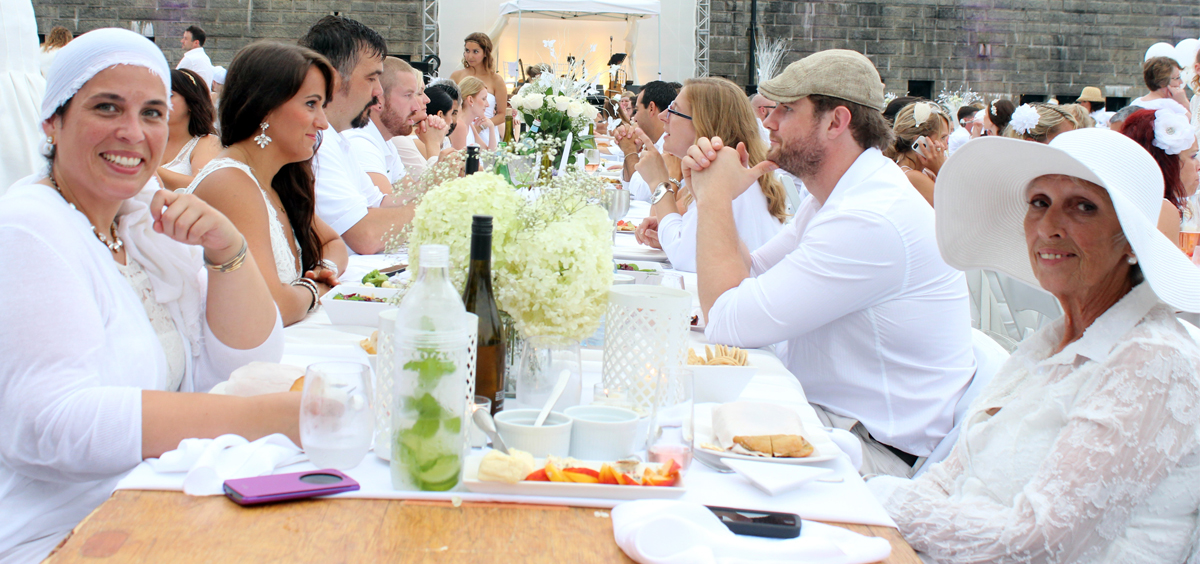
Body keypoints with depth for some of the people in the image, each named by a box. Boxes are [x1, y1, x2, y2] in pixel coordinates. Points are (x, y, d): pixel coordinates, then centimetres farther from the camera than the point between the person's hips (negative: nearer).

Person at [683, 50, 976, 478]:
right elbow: (749, 277, 12)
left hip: (880, 452, -9)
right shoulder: (832, 197, 9)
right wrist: (710, 197, -2)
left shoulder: (871, 220, -27)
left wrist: (716, 198, -14)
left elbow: (727, 323, -27)